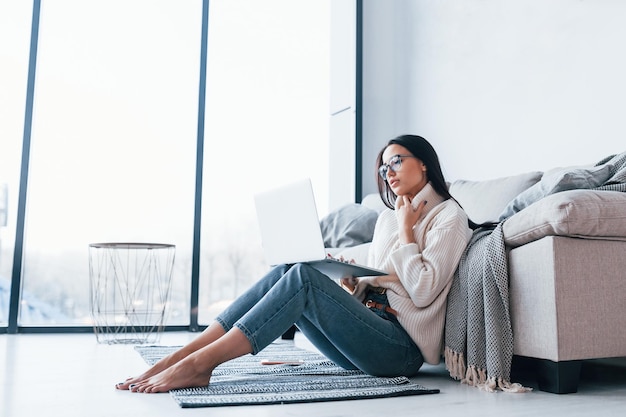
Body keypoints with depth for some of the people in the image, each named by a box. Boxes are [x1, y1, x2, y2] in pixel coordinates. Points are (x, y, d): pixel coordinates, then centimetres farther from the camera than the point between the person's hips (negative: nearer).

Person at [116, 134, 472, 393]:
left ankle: (198, 364, -28)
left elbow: (423, 292, -12)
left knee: (304, 277, -27)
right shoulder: (388, 217, 22)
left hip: (402, 349, -6)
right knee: (284, 272, -15)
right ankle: (177, 358, -21)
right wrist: (350, 283, -2)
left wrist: (406, 231, -7)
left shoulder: (449, 216, 0)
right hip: (369, 334, 7)